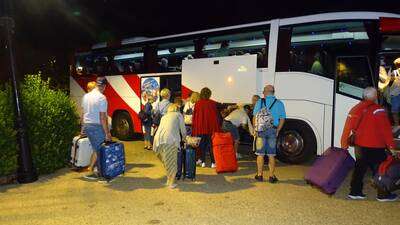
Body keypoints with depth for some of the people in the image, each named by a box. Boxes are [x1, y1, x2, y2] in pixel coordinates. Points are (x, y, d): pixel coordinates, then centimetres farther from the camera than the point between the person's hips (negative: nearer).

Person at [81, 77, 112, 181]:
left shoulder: (86, 96, 7)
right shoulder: (101, 98, -15)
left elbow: (83, 114, 12)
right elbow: (102, 117, -17)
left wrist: (83, 128, 20)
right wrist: (107, 133, -13)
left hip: (87, 125, 7)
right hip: (97, 126, -7)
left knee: (96, 149, 16)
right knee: (98, 150, 4)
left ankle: (98, 170, 21)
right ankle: (91, 172, 6)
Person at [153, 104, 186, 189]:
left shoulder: (164, 116, 31)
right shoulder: (178, 115, 19)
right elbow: (183, 131, 18)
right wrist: (183, 139, 39)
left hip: (158, 139, 5)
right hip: (170, 140, -5)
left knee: (167, 161, 21)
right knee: (172, 162, 9)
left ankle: (169, 180, 32)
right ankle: (171, 183, 16)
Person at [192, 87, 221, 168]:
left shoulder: (197, 104, -3)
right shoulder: (213, 103, -5)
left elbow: (194, 117, 1)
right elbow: (216, 116, -2)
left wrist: (194, 128, 8)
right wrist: (218, 127, 4)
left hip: (200, 127, 1)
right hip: (211, 127, -1)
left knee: (202, 144, 12)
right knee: (211, 144, 7)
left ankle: (202, 161, 12)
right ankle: (213, 162, 6)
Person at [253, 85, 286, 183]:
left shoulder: (260, 102, 1)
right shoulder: (279, 103, 5)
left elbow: (255, 117, -4)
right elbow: (282, 119, 1)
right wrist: (277, 131, 7)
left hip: (261, 130, -1)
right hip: (273, 131, 1)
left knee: (260, 154, 8)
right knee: (271, 155, 7)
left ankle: (259, 175, 15)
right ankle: (272, 176, 10)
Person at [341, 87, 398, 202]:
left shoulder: (356, 109, 5)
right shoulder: (378, 110, -15)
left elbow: (348, 127, 8)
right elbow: (386, 130, -15)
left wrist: (344, 143, 14)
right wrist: (391, 146, -11)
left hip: (360, 145, 6)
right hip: (375, 147, -6)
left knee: (359, 168, 14)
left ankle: (355, 192, 19)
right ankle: (383, 194, 19)